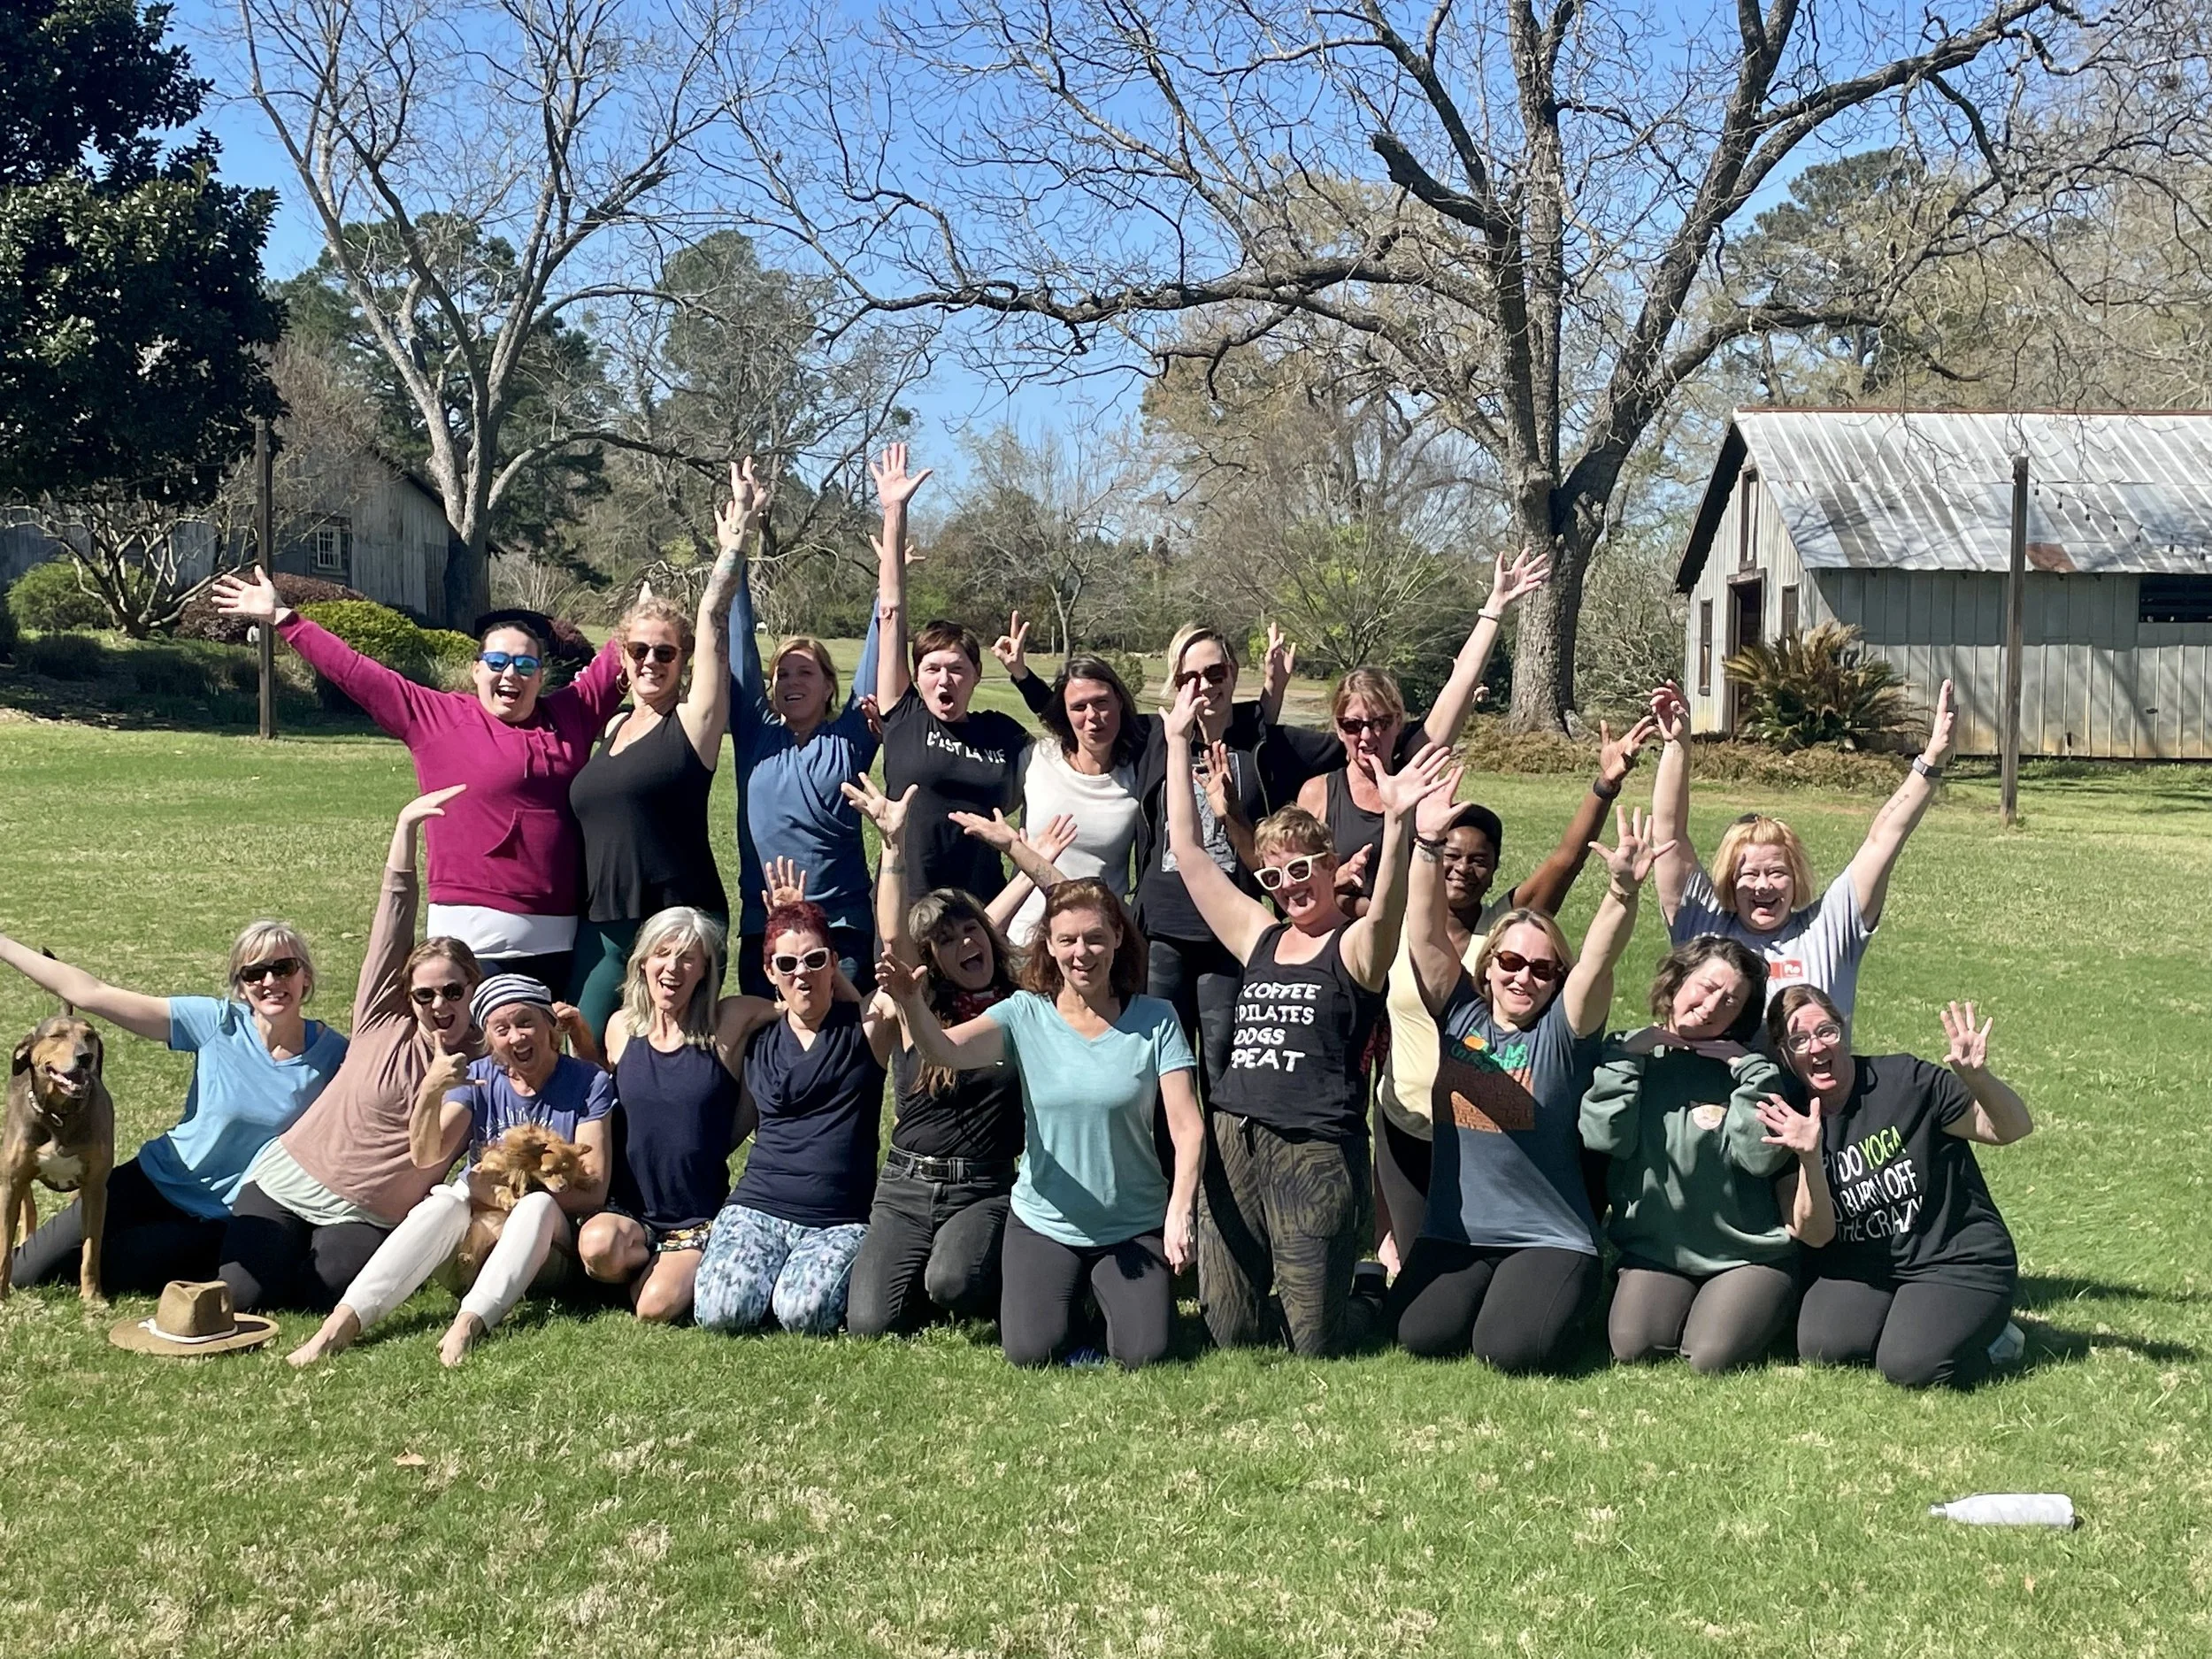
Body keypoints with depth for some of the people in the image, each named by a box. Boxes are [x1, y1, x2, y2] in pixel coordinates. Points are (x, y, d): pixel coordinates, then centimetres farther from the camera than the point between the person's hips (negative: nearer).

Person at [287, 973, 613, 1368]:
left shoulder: (587, 1083, -2)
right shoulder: (478, 1079, 6)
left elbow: (593, 1191, -9)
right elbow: (427, 1157, -8)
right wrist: (430, 1093, -26)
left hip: (544, 1246, -2)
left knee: (538, 1203, -34)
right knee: (443, 1202, -30)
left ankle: (470, 1322, -50)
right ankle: (343, 1321, -44)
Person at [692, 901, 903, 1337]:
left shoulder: (864, 1027, 2)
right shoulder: (755, 1038, 12)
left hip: (842, 1221, -2)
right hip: (758, 1206, 2)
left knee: (803, 1313, -29)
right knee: (720, 1311, -25)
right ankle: (773, 1270, 10)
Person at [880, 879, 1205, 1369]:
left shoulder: (1154, 1020, -9)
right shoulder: (1024, 1015, -7)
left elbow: (1187, 1126, -13)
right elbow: (945, 1051, -24)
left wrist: (1180, 1209, -28)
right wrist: (911, 1004, -44)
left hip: (1135, 1227, -1)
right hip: (1044, 1222, 1)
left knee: (1142, 1355, -14)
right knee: (1028, 1353, -14)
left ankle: (1108, 1293, 21)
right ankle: (1067, 1292, 21)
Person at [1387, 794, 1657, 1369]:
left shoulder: (1563, 1030, -2)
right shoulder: (1461, 1013, 6)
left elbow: (1598, 959, -19)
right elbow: (1426, 934, -5)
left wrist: (1622, 890, -38)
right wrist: (1426, 845, -19)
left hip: (1549, 1238, -2)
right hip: (1453, 1233, 2)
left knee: (1509, 1349, -24)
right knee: (1421, 1335, -21)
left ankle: (1547, 1300, 12)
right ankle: (1480, 1293, 14)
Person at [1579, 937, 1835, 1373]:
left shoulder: (1744, 1067, -4)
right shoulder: (1628, 1052, 1)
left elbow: (1762, 1158, -19)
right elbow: (1605, 1138, -15)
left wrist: (1751, 1069, -19)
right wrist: (1628, 1057, -15)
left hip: (1747, 1253, -2)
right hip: (1655, 1250, 2)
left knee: (1709, 1358, -21)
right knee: (1632, 1348, -19)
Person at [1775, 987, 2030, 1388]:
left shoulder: (1905, 1081, -11)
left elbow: (2014, 1127, -9)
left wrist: (1976, 1076, -29)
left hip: (1957, 1260, -3)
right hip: (1859, 1269, 3)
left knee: (1909, 1368, -25)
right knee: (1821, 1348, -23)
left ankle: (1986, 1333, 7)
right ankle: (1906, 1321, 7)